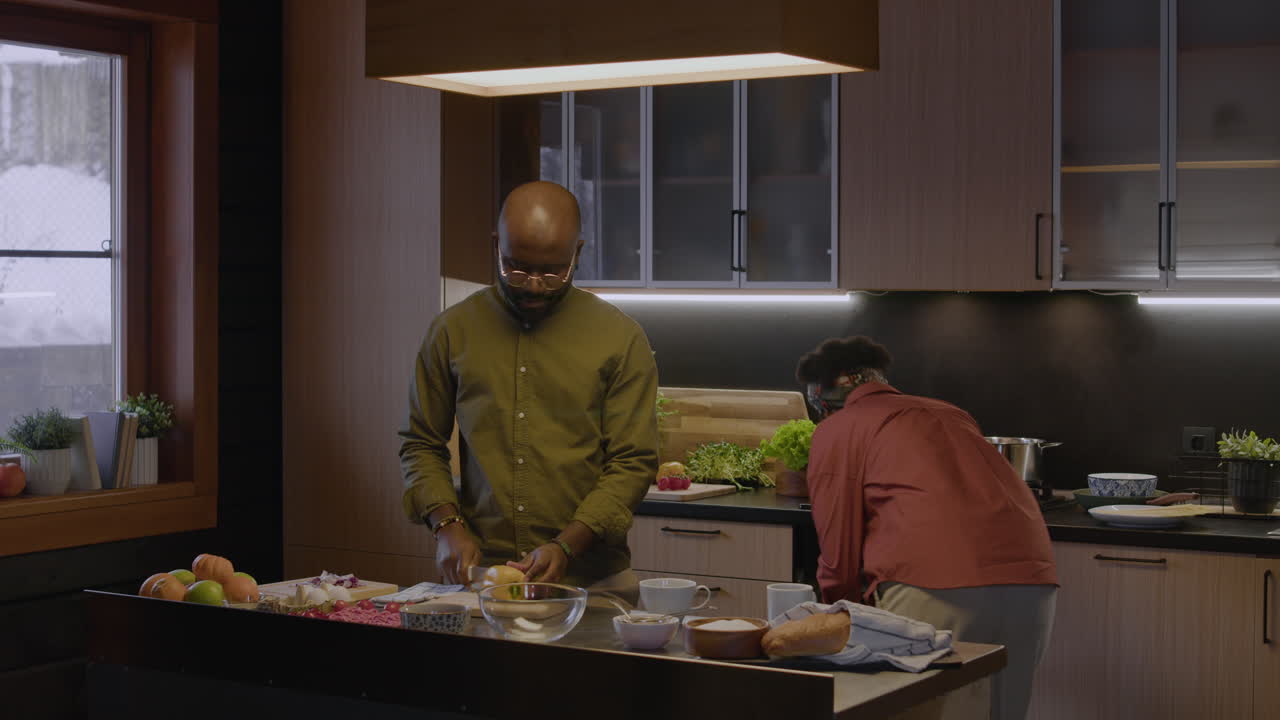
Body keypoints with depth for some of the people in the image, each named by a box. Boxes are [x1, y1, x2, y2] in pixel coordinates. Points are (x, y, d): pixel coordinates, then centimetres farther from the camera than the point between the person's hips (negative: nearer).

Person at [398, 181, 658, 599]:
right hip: (479, 576, 2)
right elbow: (420, 444, 14)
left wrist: (566, 545, -14)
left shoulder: (620, 339, 2)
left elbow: (633, 463, -1)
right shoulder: (453, 330, 8)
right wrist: (446, 525, -4)